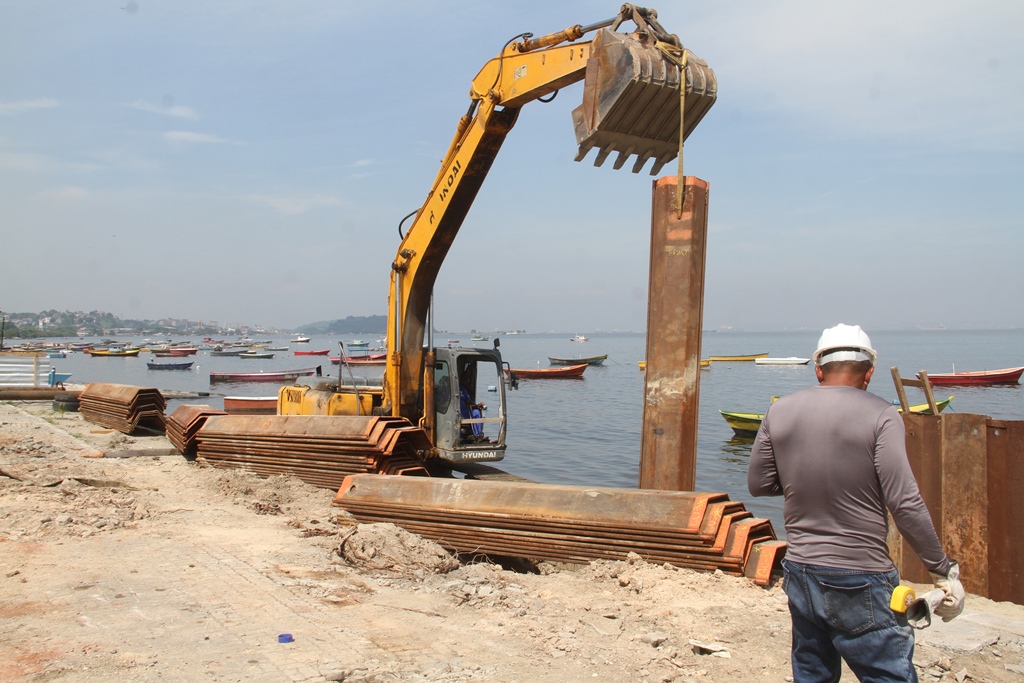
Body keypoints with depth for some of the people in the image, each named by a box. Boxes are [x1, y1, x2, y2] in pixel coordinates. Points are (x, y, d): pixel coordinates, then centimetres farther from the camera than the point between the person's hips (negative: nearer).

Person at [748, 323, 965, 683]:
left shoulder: (779, 412, 3)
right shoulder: (880, 415, -11)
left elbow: (758, 484, 9)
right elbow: (905, 503, -15)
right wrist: (944, 571, -6)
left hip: (800, 570, 5)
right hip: (859, 579, -5)